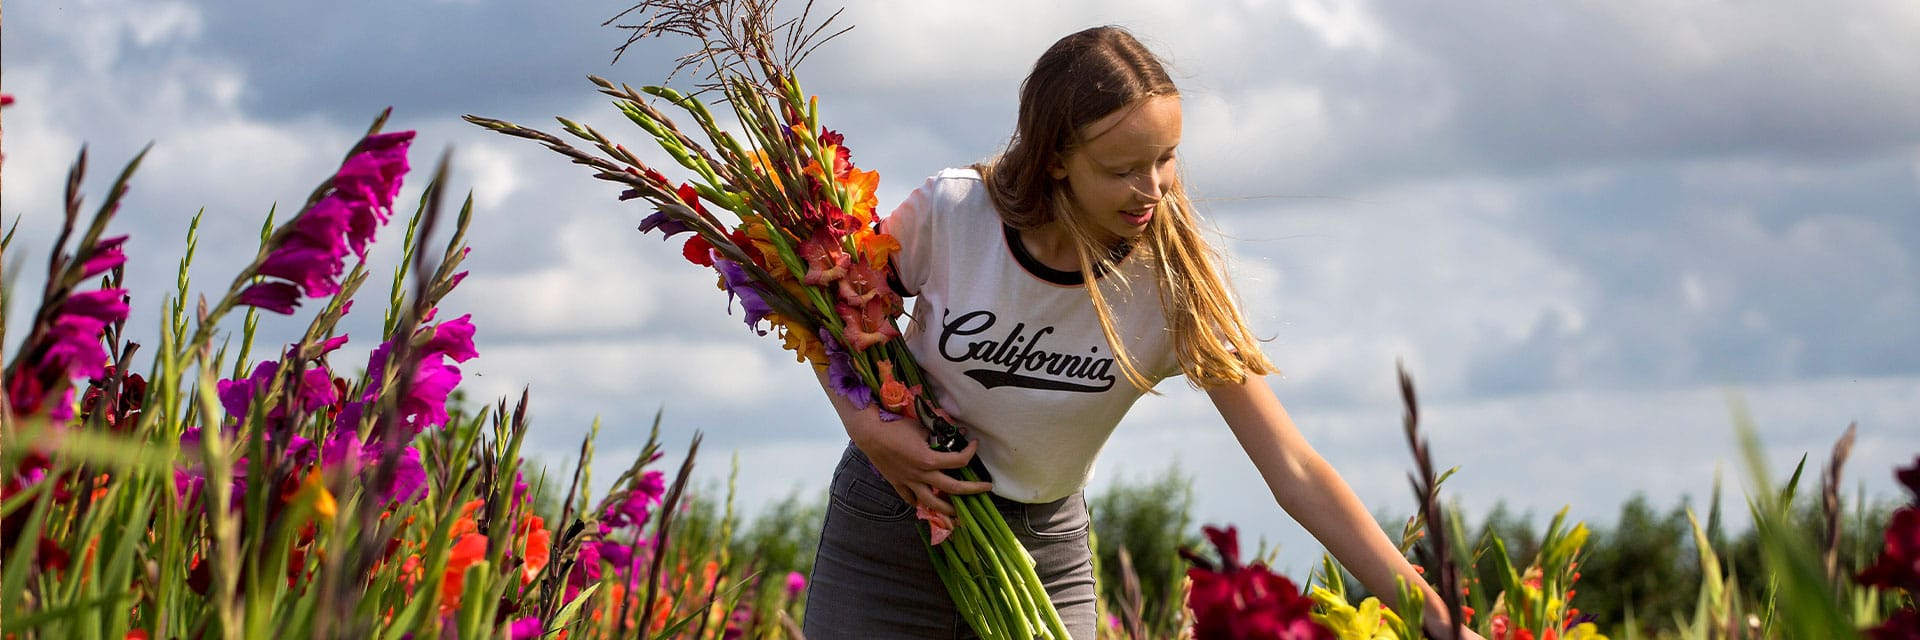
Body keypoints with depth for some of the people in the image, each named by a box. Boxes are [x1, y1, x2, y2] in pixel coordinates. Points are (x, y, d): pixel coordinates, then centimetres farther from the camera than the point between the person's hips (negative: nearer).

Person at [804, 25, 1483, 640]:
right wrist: (869, 426, -17)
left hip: (1045, 543, 0)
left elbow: (1295, 470, -21)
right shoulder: (950, 214, -19)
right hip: (893, 516, 0)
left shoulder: (1177, 285, -18)